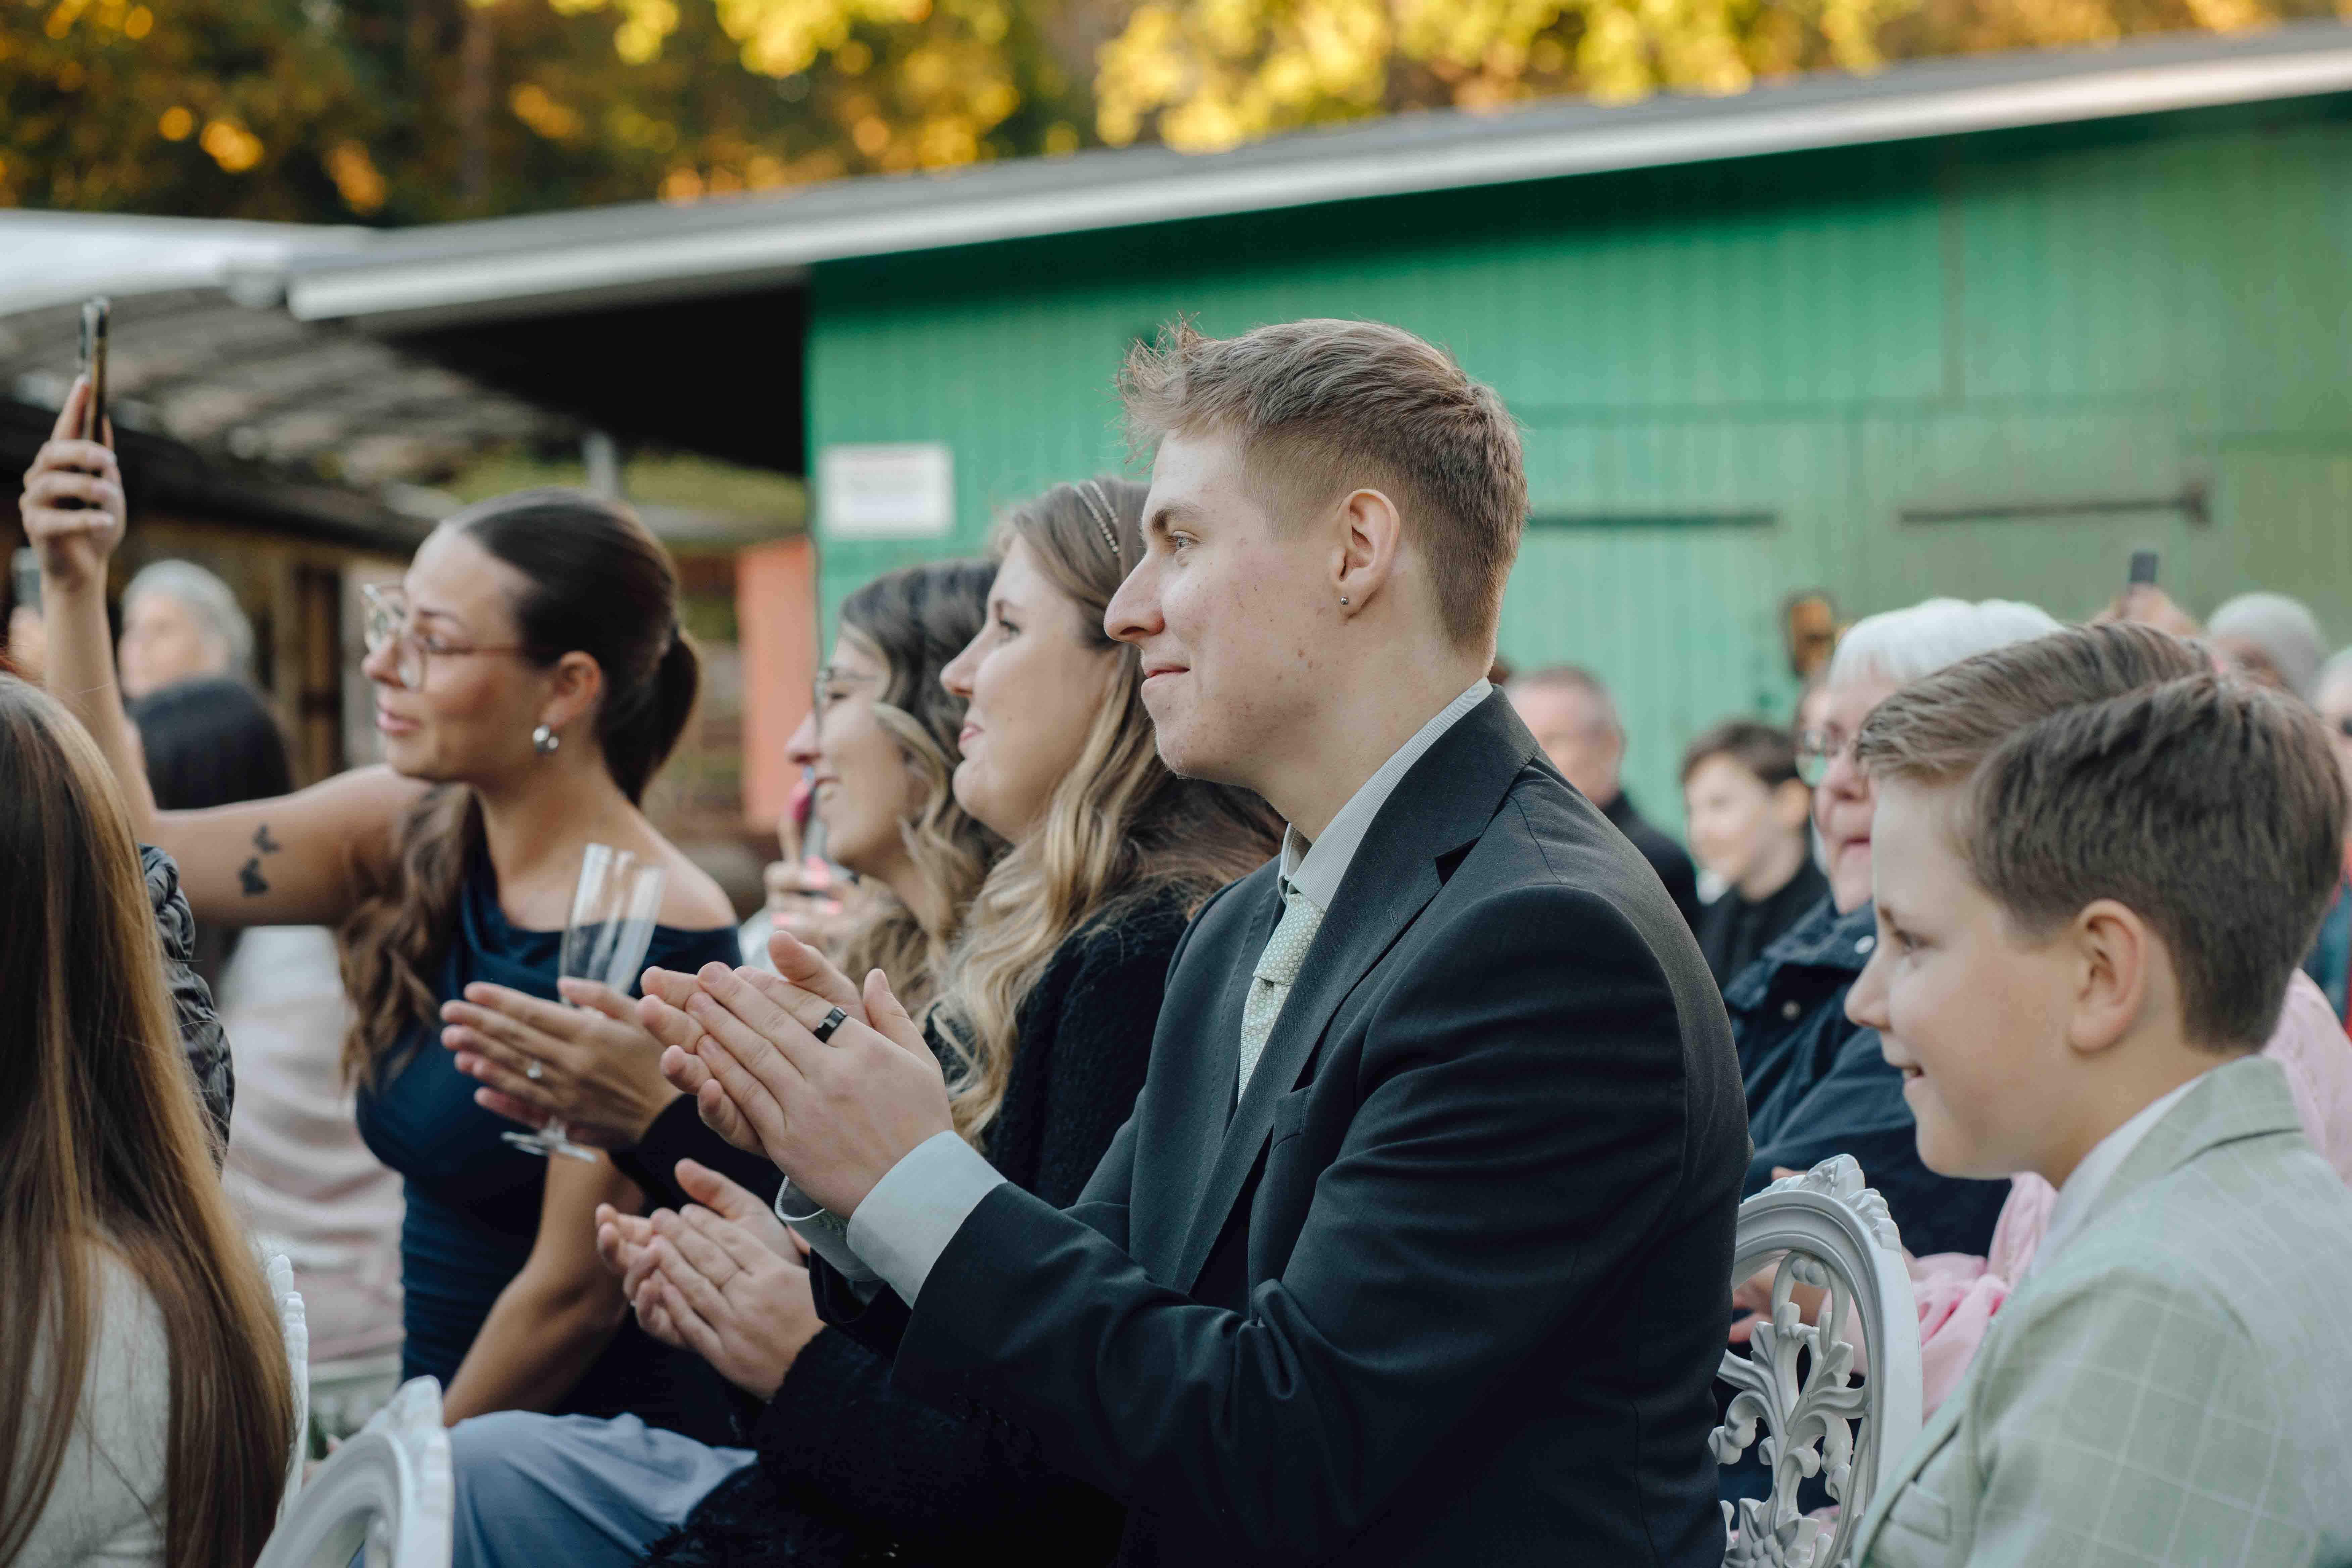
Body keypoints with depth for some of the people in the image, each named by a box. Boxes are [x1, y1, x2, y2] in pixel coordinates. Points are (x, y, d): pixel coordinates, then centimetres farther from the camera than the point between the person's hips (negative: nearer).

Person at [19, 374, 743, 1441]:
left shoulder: (654, 939, -17)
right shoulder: (411, 835, 2)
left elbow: (575, 1292, -14)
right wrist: (75, 583, 2)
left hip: (609, 1468, -6)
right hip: (447, 1415, 6)